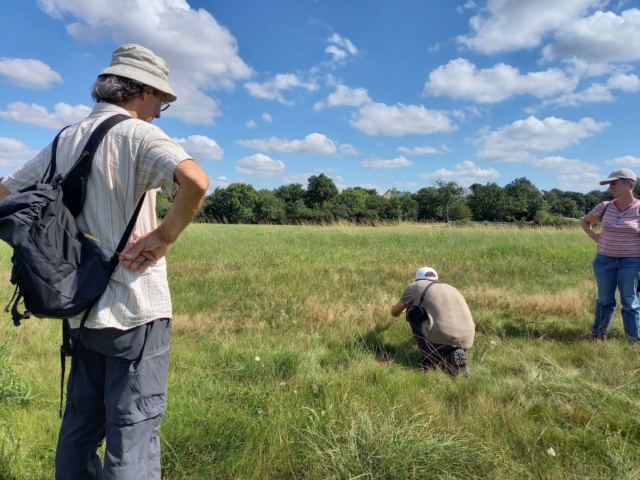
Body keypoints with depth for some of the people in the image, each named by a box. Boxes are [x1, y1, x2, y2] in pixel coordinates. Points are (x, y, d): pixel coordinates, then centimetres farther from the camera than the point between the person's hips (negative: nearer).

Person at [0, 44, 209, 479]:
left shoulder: (65, 141, 11)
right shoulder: (137, 134, -12)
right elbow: (195, 181, -31)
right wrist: (163, 237, -17)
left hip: (84, 308, 7)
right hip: (136, 309, -7)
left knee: (80, 427, 19)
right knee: (133, 432, 3)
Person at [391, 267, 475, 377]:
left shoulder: (414, 287, 13)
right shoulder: (450, 288, 28)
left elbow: (394, 312, 26)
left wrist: (401, 308, 51)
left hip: (441, 338, -5)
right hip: (466, 341, 5)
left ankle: (430, 359, 9)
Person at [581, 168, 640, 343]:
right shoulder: (605, 207, 0)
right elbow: (585, 221, 15)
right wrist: (595, 237, 2)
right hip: (604, 260, 2)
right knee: (605, 300, 12)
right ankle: (597, 335, 25)